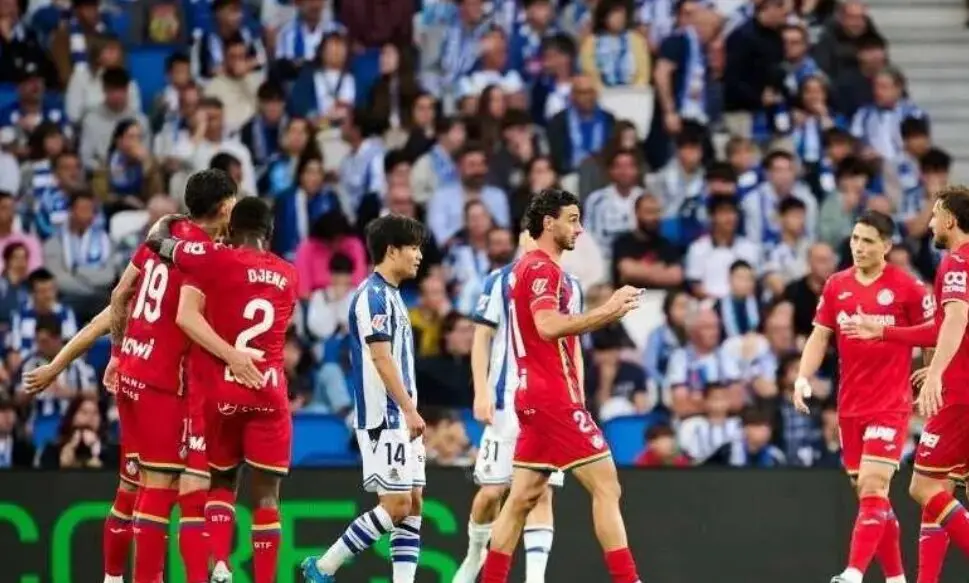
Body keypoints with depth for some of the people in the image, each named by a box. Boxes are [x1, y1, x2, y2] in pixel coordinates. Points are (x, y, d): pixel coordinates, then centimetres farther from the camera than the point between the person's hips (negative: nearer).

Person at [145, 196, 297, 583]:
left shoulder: (214, 260, -1)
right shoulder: (288, 276, 11)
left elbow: (187, 317, -11)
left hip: (220, 390, -1)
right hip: (270, 393, 1)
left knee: (222, 482, 15)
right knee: (266, 493, 1)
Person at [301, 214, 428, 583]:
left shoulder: (390, 295, 18)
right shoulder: (373, 296, -12)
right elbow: (380, 358, -19)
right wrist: (410, 410, -21)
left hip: (400, 419, 10)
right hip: (383, 418, -10)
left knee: (413, 503, 4)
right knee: (396, 504, -10)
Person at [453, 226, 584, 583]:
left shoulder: (570, 287, 12)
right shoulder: (500, 281, 1)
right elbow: (482, 340, 0)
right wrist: (481, 393, -9)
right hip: (508, 402, -3)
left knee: (542, 493, -5)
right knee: (492, 490, -1)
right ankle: (475, 553, 25)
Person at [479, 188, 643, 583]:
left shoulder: (528, 267, 19)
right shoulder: (542, 268, -12)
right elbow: (548, 326, -26)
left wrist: (609, 312, 15)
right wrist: (607, 311, -24)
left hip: (536, 397, 10)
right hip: (554, 397, -10)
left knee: (522, 498, 9)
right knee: (606, 487, -9)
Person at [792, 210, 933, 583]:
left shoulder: (906, 287, -6)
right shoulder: (836, 286, 7)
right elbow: (820, 336, 11)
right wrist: (803, 378, -3)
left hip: (890, 405, -6)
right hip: (850, 407, 6)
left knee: (873, 488, -16)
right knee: (869, 494, 8)